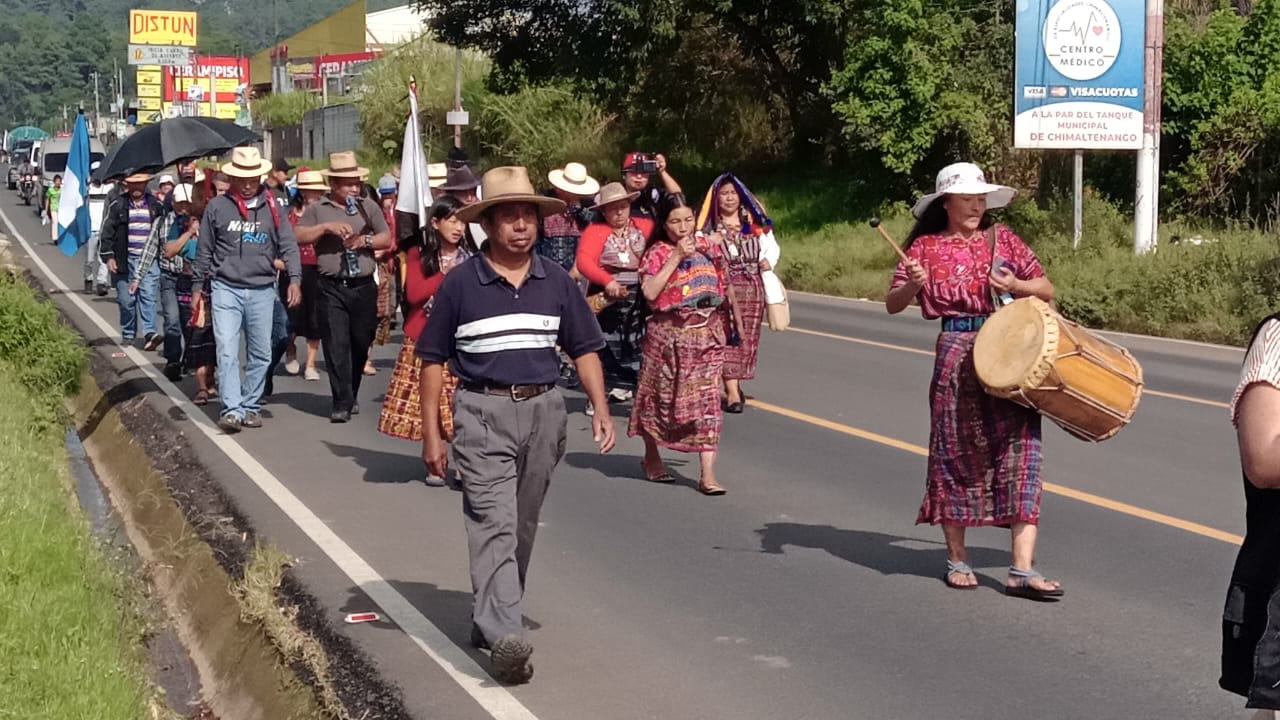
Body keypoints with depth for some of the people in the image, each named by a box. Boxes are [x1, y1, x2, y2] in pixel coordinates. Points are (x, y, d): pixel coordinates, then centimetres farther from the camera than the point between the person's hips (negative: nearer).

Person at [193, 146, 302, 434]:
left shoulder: (271, 206, 5)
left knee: (260, 353, 7)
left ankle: (251, 406, 18)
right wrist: (198, 286, 11)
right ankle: (232, 409, -14)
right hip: (226, 289, -2)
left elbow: (288, 245, 5)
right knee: (227, 352, -11)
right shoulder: (217, 206, 2)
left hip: (262, 290, 2)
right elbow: (204, 250, 10)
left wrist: (294, 278, -8)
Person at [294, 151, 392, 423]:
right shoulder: (318, 210, 6)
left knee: (360, 344, 8)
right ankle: (342, 403, -4)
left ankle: (351, 397, 25)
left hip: (364, 286, 2)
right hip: (332, 287, -2)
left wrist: (365, 241, -7)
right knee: (336, 346, -6)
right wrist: (326, 227, -16)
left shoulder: (369, 207, 13)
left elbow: (387, 238, 11)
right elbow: (298, 236, -4)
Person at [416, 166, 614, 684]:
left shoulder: (556, 282, 6)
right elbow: (433, 359, 1)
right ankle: (505, 638, -24)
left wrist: (600, 408, -2)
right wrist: (431, 433, -2)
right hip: (482, 412, -4)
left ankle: (489, 618, 28)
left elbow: (584, 349, 11)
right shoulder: (460, 283, -3)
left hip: (543, 410, 4)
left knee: (522, 526, 12)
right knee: (493, 522, -14)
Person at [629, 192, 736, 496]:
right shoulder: (657, 252, -4)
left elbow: (723, 284, 19)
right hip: (669, 333, -2)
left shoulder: (707, 245, 8)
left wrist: (726, 322, 18)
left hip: (707, 334, 2)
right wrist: (676, 257, -19)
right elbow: (649, 292, -19)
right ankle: (652, 457, 33)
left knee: (707, 400, -5)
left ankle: (708, 473, -9)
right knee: (660, 396, 10)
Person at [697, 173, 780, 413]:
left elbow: (771, 246, 15)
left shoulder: (755, 222, 10)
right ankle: (732, 392, -16)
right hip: (724, 286, -4)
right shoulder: (709, 226, 1)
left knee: (748, 337, 6)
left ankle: (735, 383, 19)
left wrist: (768, 260, -3)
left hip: (753, 287, 4)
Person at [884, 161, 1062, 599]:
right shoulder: (926, 247, 4)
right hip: (957, 355, -1)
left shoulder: (1001, 239, 9)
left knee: (1019, 450, -7)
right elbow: (893, 304, 2)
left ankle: (1022, 570, -8)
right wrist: (913, 284, -18)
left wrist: (1015, 285, -8)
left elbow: (1046, 290, 12)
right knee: (957, 451, 6)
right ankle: (958, 559, 21)